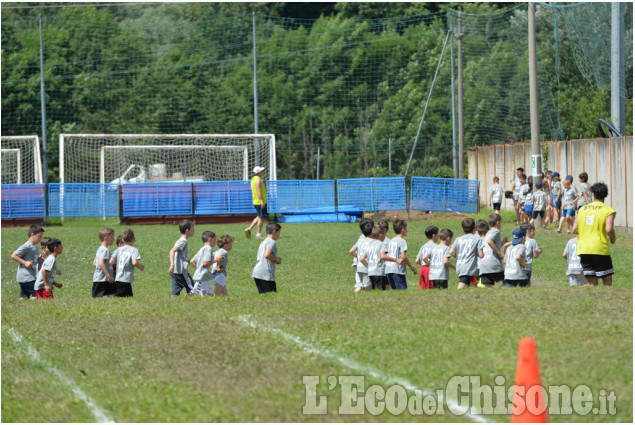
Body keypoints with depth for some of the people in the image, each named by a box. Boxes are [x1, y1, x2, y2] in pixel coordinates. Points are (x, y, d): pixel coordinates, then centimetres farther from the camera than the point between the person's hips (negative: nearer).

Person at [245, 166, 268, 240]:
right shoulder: (258, 180, -16)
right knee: (261, 217, -3)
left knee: (259, 217, 18)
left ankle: (249, 229, 12)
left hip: (256, 201, 10)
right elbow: (258, 191, -23)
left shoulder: (253, 179, 15)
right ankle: (259, 234, 1)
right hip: (260, 201, -10)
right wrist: (262, 201, -26)